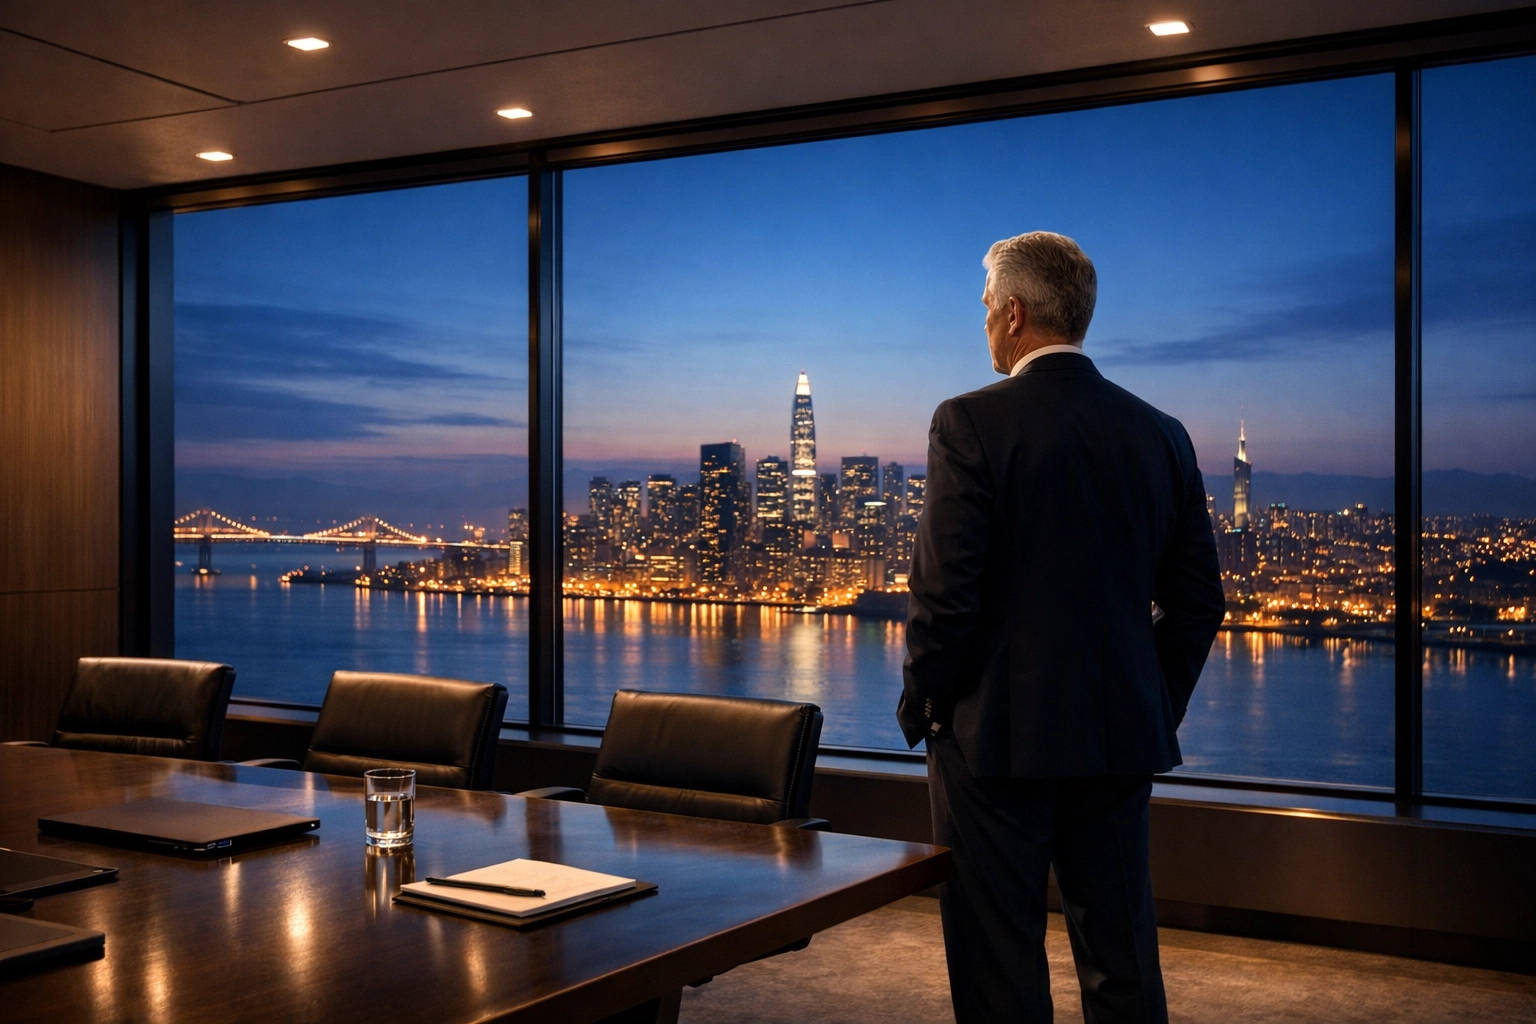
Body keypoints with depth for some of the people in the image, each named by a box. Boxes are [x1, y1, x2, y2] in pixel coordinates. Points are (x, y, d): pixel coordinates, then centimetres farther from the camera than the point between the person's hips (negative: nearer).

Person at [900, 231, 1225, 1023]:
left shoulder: (972, 423, -11)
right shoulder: (1161, 433, 5)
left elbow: (945, 592, -15)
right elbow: (1197, 601, 8)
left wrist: (919, 709, -1)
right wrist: (1157, 711, 17)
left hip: (997, 736, -5)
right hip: (1122, 741, 6)